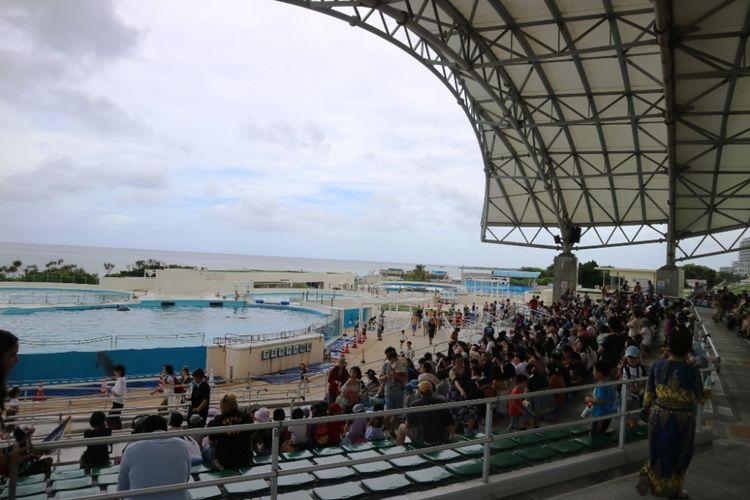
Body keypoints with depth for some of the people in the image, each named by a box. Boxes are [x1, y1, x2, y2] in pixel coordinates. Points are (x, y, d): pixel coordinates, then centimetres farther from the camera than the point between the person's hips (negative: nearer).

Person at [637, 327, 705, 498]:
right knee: (678, 454, 17)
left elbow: (649, 393, 0)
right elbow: (699, 398, -7)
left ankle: (648, 475, 9)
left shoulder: (657, 365, -9)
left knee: (659, 450, 24)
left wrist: (647, 408, 17)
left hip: (659, 415, 3)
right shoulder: (692, 371, -21)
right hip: (682, 419, -3)